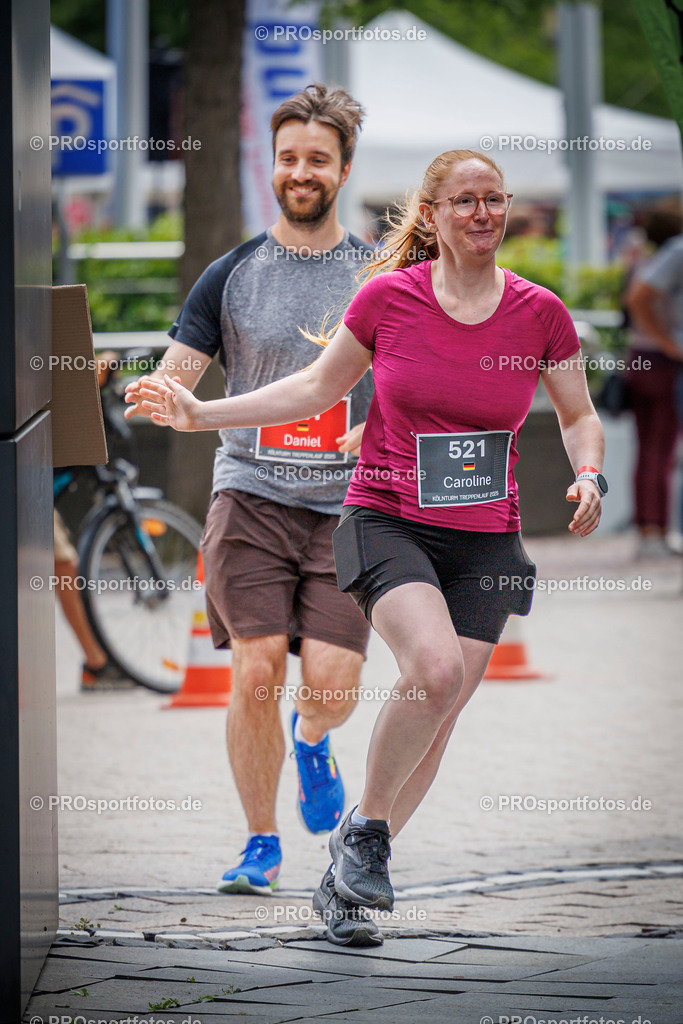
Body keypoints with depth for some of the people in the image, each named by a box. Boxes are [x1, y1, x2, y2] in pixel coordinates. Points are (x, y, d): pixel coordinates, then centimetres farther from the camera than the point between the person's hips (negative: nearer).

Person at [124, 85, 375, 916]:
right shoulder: (232, 276, 6)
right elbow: (177, 374, 2)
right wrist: (152, 396, -22)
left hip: (346, 504, 0)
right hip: (251, 496, 0)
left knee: (331, 684, -10)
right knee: (255, 670, -10)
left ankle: (311, 742, 29)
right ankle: (260, 841, 8)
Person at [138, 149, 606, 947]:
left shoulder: (540, 313, -2)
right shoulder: (389, 297, -5)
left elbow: (578, 415, 11)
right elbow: (317, 388, 7)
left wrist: (589, 477, -10)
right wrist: (201, 414, 2)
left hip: (485, 541, 2)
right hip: (387, 520, -2)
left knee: (437, 717, 2)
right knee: (434, 669, -27)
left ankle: (346, 877, 21)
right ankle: (364, 827, -5)